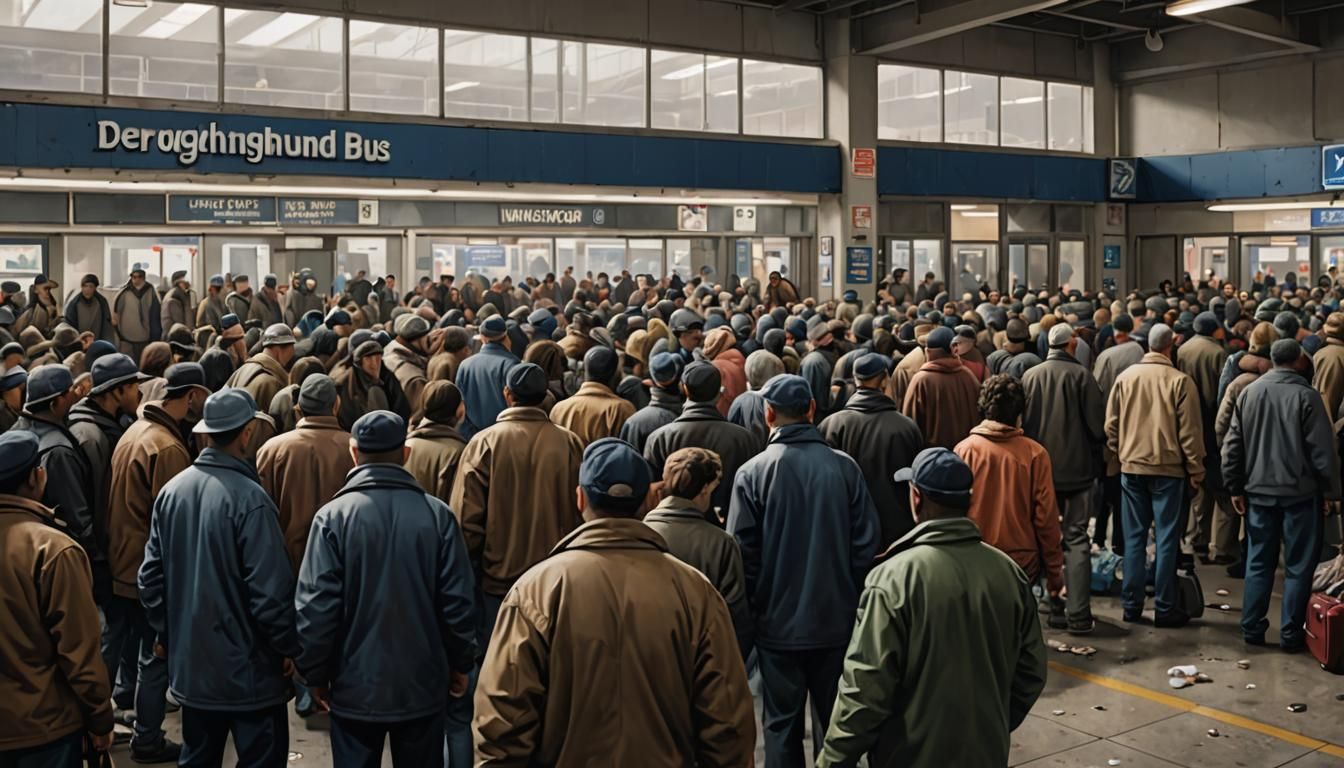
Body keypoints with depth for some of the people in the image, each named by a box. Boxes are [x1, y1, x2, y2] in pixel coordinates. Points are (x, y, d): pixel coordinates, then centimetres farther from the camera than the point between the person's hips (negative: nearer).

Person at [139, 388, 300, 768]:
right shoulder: (249, 498, -21)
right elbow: (270, 588, -20)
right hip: (248, 665, -7)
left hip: (190, 662, 7)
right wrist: (288, 647, -7)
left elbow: (151, 575, 6)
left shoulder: (171, 491, -1)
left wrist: (166, 632, 19)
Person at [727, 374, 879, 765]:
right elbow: (866, 544, -4)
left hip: (778, 621, -1)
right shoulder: (845, 467, -9)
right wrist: (852, 598, 9)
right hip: (837, 619, 2)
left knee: (782, 723, 12)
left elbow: (743, 553, -10)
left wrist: (753, 607, 5)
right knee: (834, 720, 17)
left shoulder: (752, 472, -13)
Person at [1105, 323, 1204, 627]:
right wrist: (1196, 469, 1)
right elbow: (1190, 431, -7)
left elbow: (1111, 423, 5)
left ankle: (1131, 605, 13)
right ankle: (1165, 608, 8)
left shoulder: (1125, 377, 0)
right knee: (1167, 539, 4)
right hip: (1168, 468, -3)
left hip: (1132, 467, 3)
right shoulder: (1180, 381, -10)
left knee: (1134, 537, 10)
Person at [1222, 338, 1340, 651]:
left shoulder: (1248, 392, 2)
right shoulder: (1306, 395, -12)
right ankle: (1291, 634, 10)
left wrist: (1236, 487, 12)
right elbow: (1323, 450, -10)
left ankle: (1252, 628, 15)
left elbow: (1232, 445, 5)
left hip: (1259, 491, 4)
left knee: (1259, 562, 12)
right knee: (1298, 565, 6)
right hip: (1300, 493, -4)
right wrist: (1331, 491, 0)